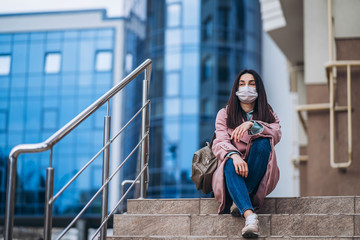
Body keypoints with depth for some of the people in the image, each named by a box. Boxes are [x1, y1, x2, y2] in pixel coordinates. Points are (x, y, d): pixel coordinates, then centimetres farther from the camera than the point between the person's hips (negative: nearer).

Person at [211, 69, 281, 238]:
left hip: (260, 176, 1)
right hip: (232, 173, -1)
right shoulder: (225, 114, 13)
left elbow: (277, 134, -9)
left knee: (263, 142, -28)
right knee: (231, 164, -36)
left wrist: (251, 124, -26)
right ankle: (249, 215, -59)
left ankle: (240, 201, -31)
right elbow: (220, 142, -7)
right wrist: (234, 155, -30)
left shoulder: (268, 114, 15)